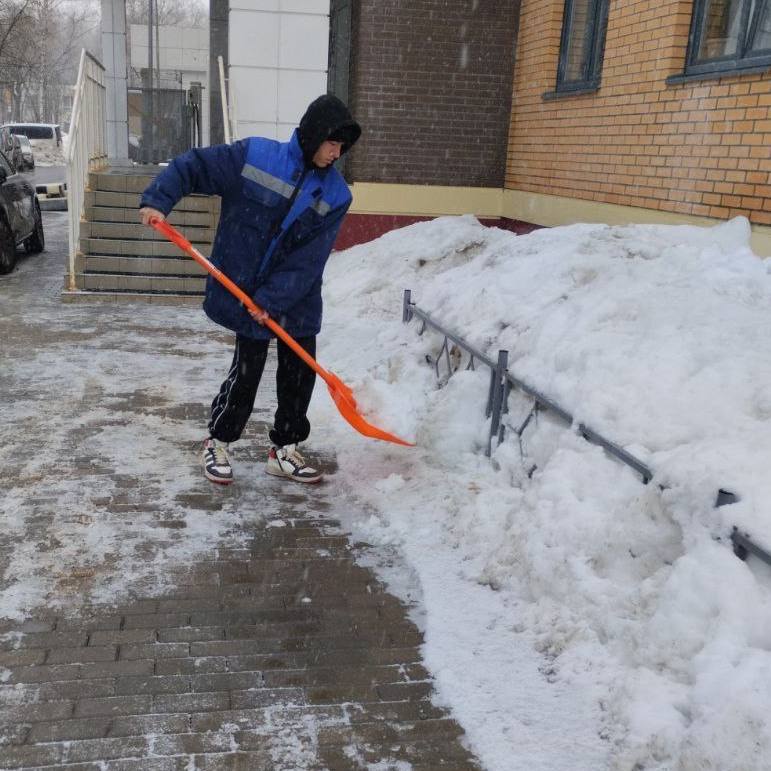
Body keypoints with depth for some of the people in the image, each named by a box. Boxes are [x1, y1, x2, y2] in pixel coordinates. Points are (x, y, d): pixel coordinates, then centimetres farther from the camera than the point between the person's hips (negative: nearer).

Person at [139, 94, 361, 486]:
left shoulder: (335, 195, -3)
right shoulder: (255, 156, -8)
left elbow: (309, 260, -10)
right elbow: (193, 165, -3)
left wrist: (272, 299, -18)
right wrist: (157, 200, -17)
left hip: (297, 300, 4)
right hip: (244, 290, -3)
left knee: (300, 373, 7)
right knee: (247, 369, 0)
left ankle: (284, 450, 25)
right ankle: (217, 442, 23)